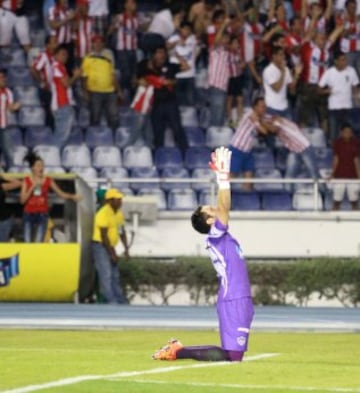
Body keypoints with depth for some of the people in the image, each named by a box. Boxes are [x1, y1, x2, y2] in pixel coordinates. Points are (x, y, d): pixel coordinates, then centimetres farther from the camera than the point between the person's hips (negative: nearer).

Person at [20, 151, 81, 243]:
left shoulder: (48, 180, 0)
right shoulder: (27, 180, -1)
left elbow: (61, 194, 3)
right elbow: (22, 200, -7)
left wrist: (72, 196, -14)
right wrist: (33, 187, -15)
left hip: (42, 214, 0)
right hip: (29, 214, 0)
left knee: (39, 243, -7)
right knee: (27, 243, 0)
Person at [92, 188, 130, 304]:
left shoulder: (118, 213, 9)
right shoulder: (104, 213, -18)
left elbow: (122, 232, 16)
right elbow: (103, 235, -20)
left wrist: (126, 249, 7)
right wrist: (112, 254, -18)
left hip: (110, 247, 9)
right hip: (100, 246, -9)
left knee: (115, 275, 12)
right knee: (106, 274, -13)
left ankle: (121, 300, 17)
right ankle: (111, 300, -17)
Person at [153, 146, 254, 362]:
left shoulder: (220, 237, 14)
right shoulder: (215, 236, -9)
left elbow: (223, 207, 21)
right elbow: (224, 207, -20)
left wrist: (224, 175, 16)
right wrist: (223, 177, -20)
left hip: (238, 300, 10)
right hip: (234, 302, -10)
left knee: (232, 353, 11)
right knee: (232, 355, -12)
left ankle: (179, 348, 15)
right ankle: (179, 352, -7)